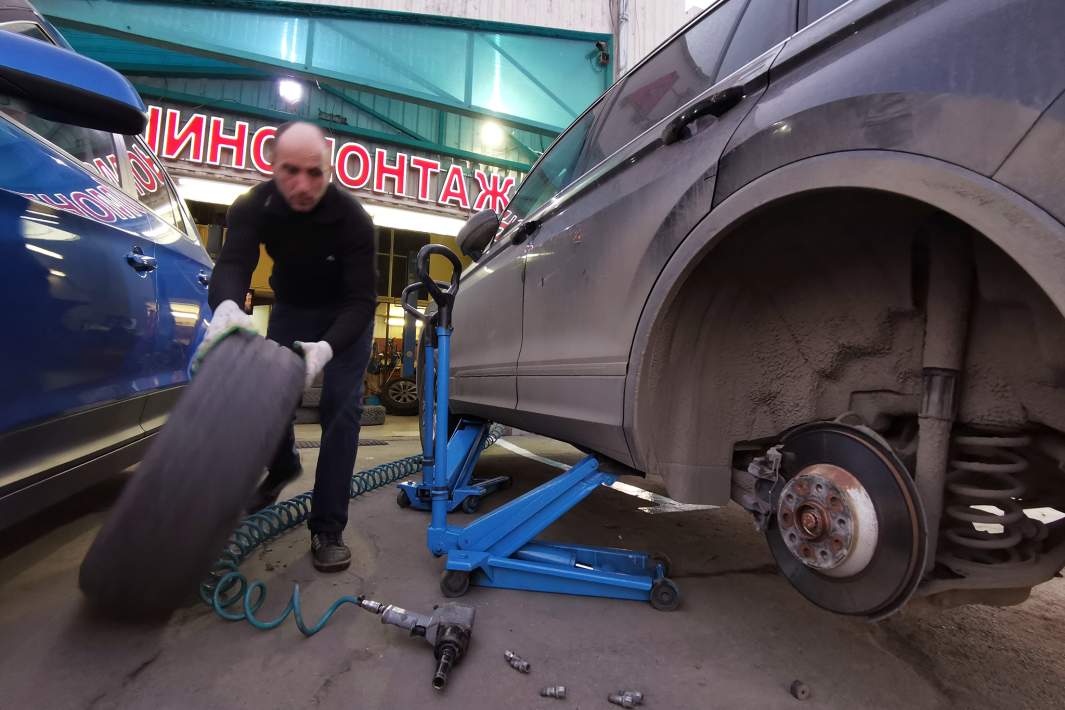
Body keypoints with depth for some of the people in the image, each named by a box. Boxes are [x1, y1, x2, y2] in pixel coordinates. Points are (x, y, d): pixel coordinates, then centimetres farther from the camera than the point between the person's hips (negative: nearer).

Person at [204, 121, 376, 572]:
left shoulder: (352, 217, -29)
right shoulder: (253, 206, -19)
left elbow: (361, 299, -33)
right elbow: (232, 263, -33)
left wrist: (328, 347, -51)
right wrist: (226, 306, -57)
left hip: (344, 314, -3)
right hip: (290, 306, 4)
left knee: (340, 406, -14)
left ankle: (327, 528, -8)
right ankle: (283, 468, 37)